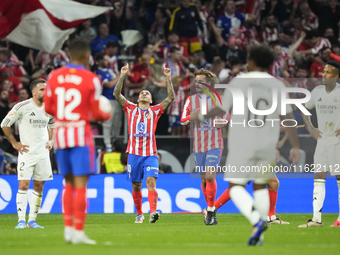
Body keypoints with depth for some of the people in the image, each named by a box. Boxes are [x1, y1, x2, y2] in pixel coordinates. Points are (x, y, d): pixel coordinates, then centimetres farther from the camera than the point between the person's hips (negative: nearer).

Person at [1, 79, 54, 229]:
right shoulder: (22, 107, -9)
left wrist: (50, 140, 11)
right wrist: (14, 143, -3)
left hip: (43, 153, 5)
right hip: (27, 151, -5)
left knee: (39, 187, 5)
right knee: (23, 185, -11)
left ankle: (32, 220, 11)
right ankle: (21, 220, -7)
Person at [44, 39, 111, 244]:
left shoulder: (54, 76, 4)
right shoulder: (92, 79, -8)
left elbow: (48, 108, 6)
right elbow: (96, 114, -8)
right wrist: (107, 116, 13)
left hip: (60, 133, 5)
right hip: (81, 133, -5)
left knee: (69, 183, 15)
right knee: (80, 184, -3)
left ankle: (68, 229, 13)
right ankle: (78, 232, -6)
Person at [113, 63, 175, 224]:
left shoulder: (155, 111, 9)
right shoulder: (131, 109, 11)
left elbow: (171, 97, 1)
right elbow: (117, 94, 3)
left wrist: (168, 79, -6)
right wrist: (122, 76, -5)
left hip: (150, 154, -2)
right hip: (134, 153, 2)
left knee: (151, 181, -18)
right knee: (136, 186, 6)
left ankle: (153, 212, -31)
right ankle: (139, 214, 20)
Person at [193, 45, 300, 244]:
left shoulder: (240, 81, -2)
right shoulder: (278, 86, 5)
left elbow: (221, 110, -2)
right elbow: (288, 117, 0)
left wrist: (201, 117, 15)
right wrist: (296, 147, 3)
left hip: (242, 144, -3)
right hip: (267, 146, 3)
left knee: (236, 186, 2)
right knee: (260, 185, 17)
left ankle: (257, 220, -24)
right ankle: (259, 236, 13)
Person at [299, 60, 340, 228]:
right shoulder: (317, 91, 7)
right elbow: (305, 109, 23)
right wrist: (310, 129, 11)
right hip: (322, 139, 5)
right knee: (318, 177, 0)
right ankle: (316, 218, 0)